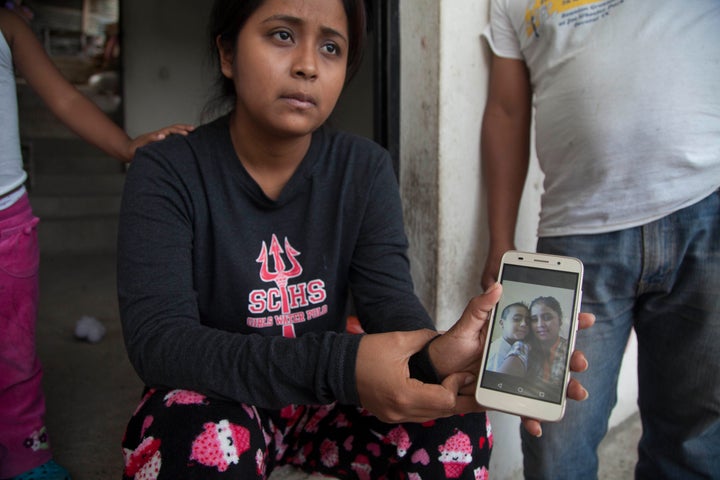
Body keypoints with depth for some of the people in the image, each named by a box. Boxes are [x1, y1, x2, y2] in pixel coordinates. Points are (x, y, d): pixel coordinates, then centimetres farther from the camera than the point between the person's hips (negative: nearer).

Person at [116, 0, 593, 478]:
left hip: (326, 401, 3)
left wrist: (433, 356, -41)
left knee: (457, 427, -21)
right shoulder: (165, 173, -15)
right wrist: (338, 365, -39)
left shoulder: (366, 169, -6)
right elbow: (157, 339, -26)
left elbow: (389, 296, -16)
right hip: (214, 400, -2)